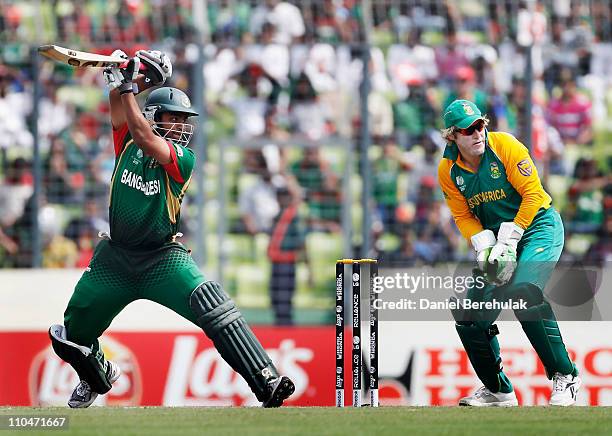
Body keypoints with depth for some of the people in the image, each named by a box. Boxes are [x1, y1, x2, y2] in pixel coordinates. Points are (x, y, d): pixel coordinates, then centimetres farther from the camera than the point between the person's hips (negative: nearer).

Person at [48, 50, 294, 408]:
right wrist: (139, 78, -27)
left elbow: (146, 140, -27)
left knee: (216, 310, -25)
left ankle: (268, 384, -26)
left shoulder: (183, 158, -11)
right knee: (71, 337, 11)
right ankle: (99, 375, 46)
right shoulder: (127, 141, 1)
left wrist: (128, 86, -25)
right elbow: (119, 106, -12)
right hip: (115, 257, 4)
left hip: (163, 258, -4)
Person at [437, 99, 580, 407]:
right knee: (470, 313, -1)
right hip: (496, 236, 6)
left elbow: (533, 194, -16)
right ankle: (498, 391, 18)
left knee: (522, 292, -32)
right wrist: (485, 248, -15)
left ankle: (564, 376, -22)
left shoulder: (504, 146, -16)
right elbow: (463, 216, 3)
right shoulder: (448, 170, -2)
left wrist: (508, 241, -19)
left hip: (538, 225, -6)